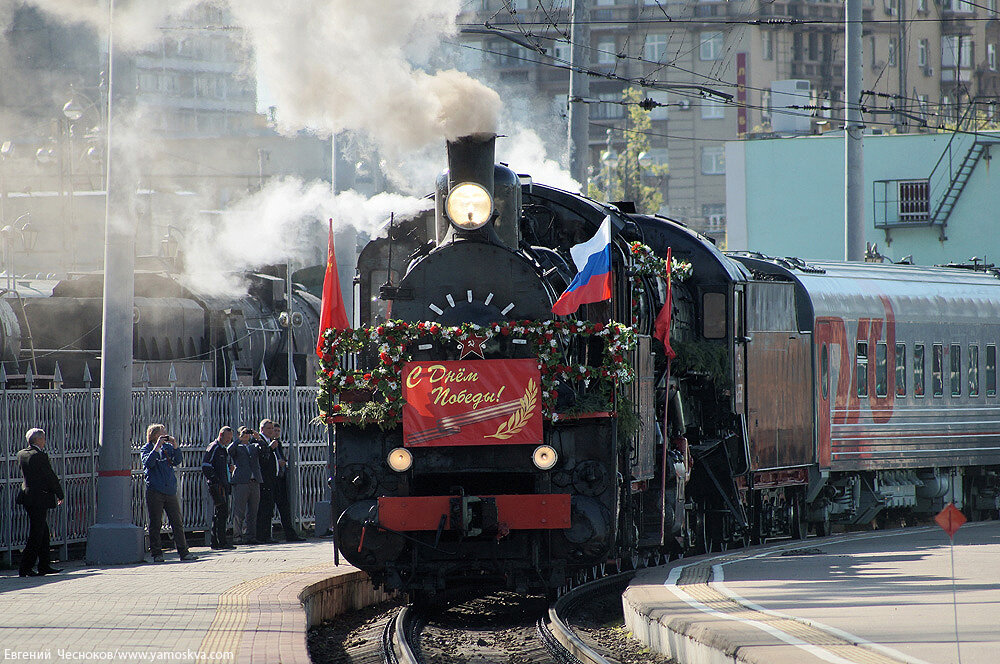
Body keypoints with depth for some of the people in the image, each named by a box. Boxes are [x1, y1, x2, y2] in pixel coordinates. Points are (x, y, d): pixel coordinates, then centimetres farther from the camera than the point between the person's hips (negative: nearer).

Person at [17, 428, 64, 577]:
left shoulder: (21, 454, 7)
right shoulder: (40, 456, -17)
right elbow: (51, 477, -11)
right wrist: (59, 494, 0)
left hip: (27, 496, 9)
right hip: (40, 498, -9)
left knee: (43, 532, 16)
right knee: (36, 535, -3)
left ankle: (44, 565, 19)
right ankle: (25, 568, -4)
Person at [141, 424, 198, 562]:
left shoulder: (168, 447, 12)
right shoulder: (147, 448, 1)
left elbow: (177, 461, 4)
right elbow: (148, 462, -16)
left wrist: (175, 446, -7)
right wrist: (157, 446, -20)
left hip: (170, 490, 4)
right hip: (154, 491, -4)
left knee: (177, 522, 3)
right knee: (155, 524, -1)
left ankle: (183, 552, 6)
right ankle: (157, 554, 5)